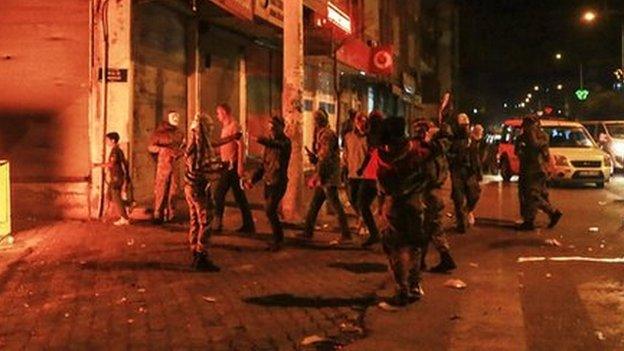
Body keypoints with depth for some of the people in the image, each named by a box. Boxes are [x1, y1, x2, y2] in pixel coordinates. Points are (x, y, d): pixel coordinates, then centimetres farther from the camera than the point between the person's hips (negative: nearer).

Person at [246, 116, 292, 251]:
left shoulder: (285, 141, -10)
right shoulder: (270, 142, 13)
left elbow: (280, 146, -36)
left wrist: (263, 141, -54)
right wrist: (254, 178, 8)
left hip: (279, 182, -8)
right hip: (268, 181, 8)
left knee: (270, 210, -14)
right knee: (269, 211, 10)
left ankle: (278, 239, 0)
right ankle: (278, 238, 25)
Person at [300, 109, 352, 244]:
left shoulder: (327, 134, -12)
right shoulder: (320, 134, 18)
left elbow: (325, 157, -20)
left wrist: (316, 176, -21)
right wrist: (313, 157, 1)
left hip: (328, 177, -10)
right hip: (323, 178, 10)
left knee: (336, 206, -7)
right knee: (314, 206, 13)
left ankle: (346, 236, -4)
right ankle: (307, 232, 20)